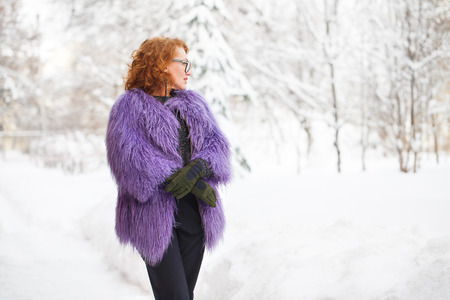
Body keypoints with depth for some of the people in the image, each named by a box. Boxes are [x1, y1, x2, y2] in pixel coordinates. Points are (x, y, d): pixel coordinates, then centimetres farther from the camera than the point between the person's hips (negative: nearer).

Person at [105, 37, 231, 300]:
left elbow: (217, 141, 7)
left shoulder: (194, 103, 18)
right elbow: (129, 157, -15)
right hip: (154, 212, -5)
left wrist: (196, 168, -18)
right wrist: (193, 185, -20)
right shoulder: (130, 106, -2)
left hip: (194, 213, 6)